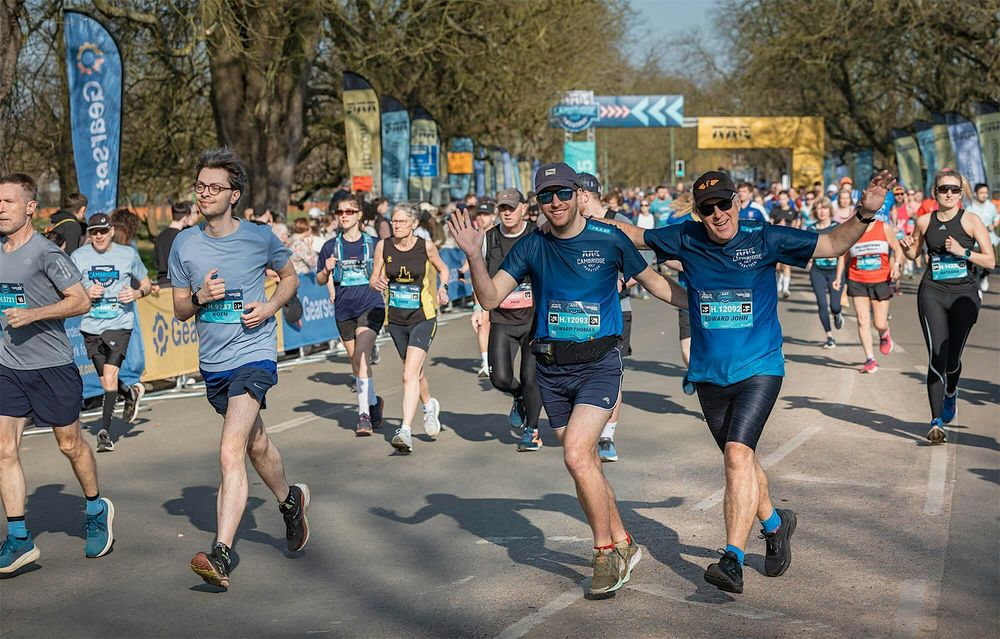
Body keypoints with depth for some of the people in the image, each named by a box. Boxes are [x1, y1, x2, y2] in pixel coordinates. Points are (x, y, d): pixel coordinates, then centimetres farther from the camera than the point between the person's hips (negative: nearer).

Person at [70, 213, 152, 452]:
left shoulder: (128, 254, 1)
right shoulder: (78, 256, 2)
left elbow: (146, 283, 13)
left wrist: (137, 293, -10)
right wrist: (86, 293, -12)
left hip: (119, 324, -3)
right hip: (91, 326, 3)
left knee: (110, 375, -16)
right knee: (107, 382, 10)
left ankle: (105, 431, -8)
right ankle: (131, 393, 43)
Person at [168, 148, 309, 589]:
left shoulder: (260, 238, -5)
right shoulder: (184, 244, 1)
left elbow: (289, 277, 13)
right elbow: (179, 310, 7)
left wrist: (270, 306, -7)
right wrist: (200, 297, -15)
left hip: (254, 356, -5)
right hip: (212, 363, 5)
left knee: (231, 454, -19)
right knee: (256, 444, 22)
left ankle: (221, 554, -20)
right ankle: (290, 501, 49)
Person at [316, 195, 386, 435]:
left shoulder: (373, 244, 2)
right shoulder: (331, 246, 6)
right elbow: (320, 280, 11)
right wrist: (326, 269, -9)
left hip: (371, 306, -3)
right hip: (343, 310, 3)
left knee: (360, 357, -19)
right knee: (356, 363, 11)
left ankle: (364, 413, -15)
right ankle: (373, 401, 33)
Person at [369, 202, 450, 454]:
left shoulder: (426, 246, -8)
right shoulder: (383, 246, -4)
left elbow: (443, 269, 10)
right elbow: (374, 278, 2)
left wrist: (442, 287, -8)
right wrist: (377, 283, -20)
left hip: (423, 318, -4)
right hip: (396, 319, 4)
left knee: (409, 374, -18)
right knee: (415, 371, 21)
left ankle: (405, 431, -21)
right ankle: (430, 406, 50)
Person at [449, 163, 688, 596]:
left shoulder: (609, 240, -5)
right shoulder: (531, 247, 1)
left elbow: (653, 283, 9)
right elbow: (491, 298, -8)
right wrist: (474, 256, -23)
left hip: (599, 364, -4)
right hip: (551, 368, 4)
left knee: (576, 455, -20)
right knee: (586, 465, 11)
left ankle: (606, 552, -1)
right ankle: (623, 546, 29)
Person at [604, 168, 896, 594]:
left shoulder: (765, 239, -6)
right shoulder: (686, 240, 0)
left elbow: (832, 245, 1)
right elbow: (632, 235, 11)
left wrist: (864, 214, -13)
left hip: (759, 369, -4)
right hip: (709, 374, 4)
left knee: (739, 453, -20)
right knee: (738, 459, 16)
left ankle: (732, 560, -21)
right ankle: (774, 523, 43)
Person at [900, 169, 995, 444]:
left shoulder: (971, 221, -2)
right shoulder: (924, 221, 5)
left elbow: (990, 260, -3)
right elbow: (914, 254, 20)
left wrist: (962, 251, -17)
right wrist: (907, 248, -2)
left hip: (964, 295, 0)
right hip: (932, 293, 1)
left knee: (952, 358, 8)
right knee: (936, 357, -11)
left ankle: (951, 392, 44)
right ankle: (936, 422, -10)